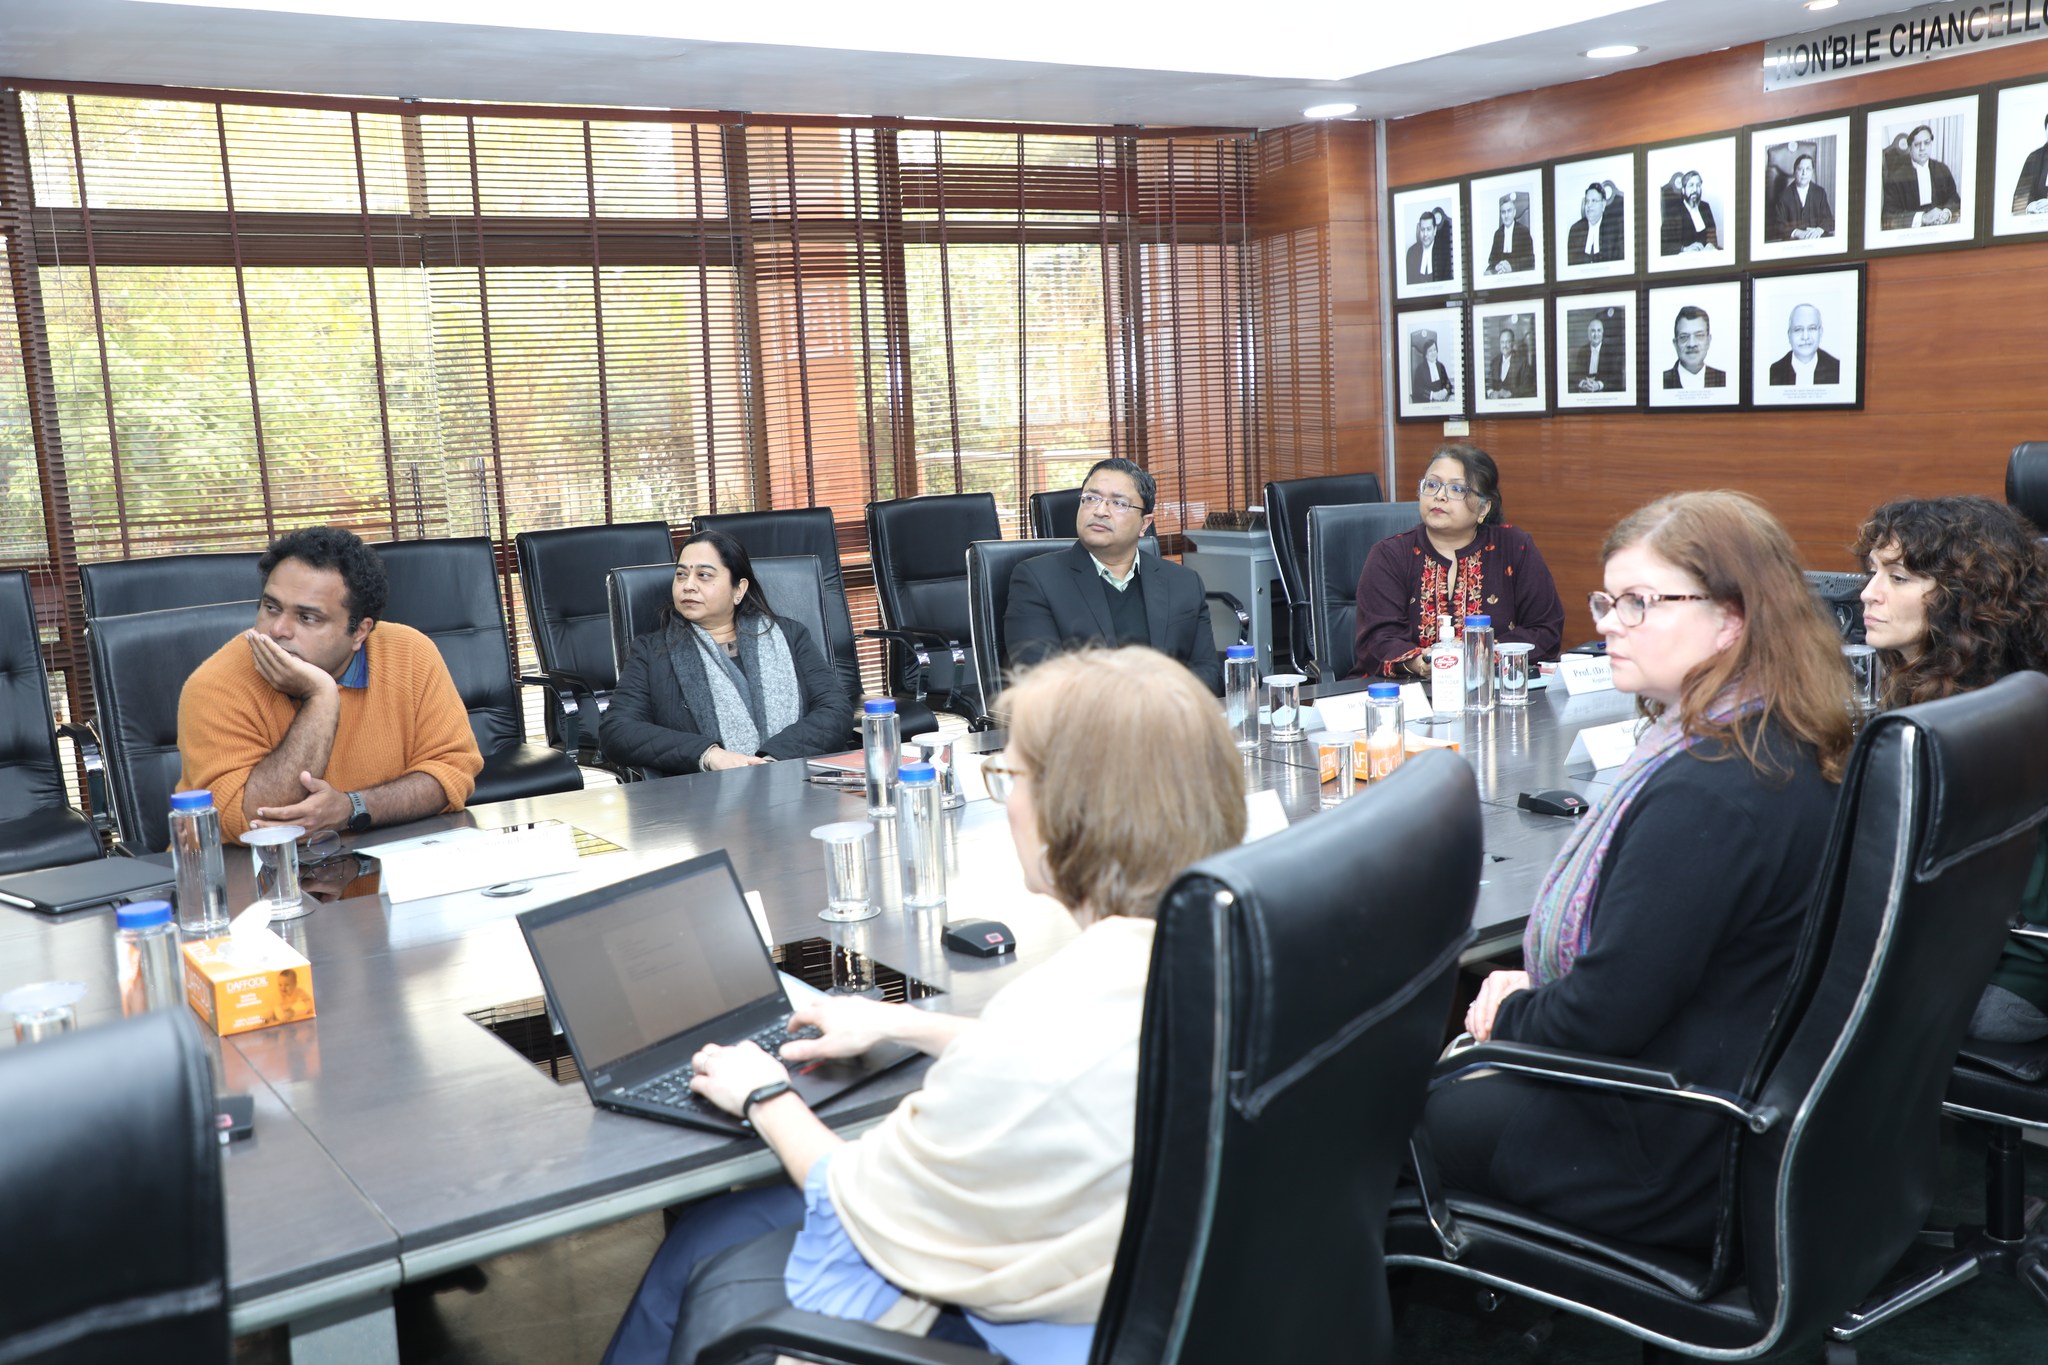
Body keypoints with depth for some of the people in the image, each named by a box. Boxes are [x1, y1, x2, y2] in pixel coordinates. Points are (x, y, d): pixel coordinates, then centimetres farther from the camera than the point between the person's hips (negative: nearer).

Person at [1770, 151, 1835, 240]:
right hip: (1792, 241, -2)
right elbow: (1779, 224, -5)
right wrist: (1797, 232, -21)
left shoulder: (1820, 192, 11)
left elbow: (1828, 219, 6)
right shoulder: (1784, 195, 2)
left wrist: (1819, 229, -16)